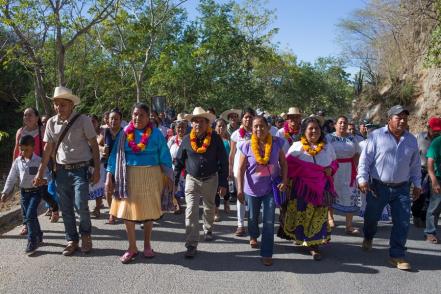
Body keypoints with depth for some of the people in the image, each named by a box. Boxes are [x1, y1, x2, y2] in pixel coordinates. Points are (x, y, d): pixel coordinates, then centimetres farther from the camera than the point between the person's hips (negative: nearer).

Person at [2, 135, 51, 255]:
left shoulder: (38, 161, -11)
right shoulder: (17, 161, 2)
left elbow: (46, 174, -14)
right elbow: (11, 178, 8)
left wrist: (44, 180, -37)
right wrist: (5, 192, 5)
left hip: (36, 191, -5)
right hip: (24, 192, 5)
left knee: (30, 215, -14)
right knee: (28, 217, 12)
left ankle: (32, 241, -4)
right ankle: (38, 236, 31)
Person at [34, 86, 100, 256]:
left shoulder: (83, 120, -8)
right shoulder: (51, 123, 4)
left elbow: (94, 145, -5)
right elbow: (48, 149, 10)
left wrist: (97, 169, -9)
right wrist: (40, 172, 10)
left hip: (80, 169, -4)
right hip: (61, 170, 4)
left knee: (80, 205, -12)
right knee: (66, 209, 9)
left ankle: (85, 235, 15)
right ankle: (72, 241, 24)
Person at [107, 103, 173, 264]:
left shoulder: (156, 134, 0)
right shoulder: (125, 133, 3)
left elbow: (164, 156, 4)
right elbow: (115, 154, 4)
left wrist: (168, 176, 1)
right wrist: (110, 175, -2)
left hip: (150, 177, -1)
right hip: (129, 176, 1)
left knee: (148, 210, 7)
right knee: (128, 209, -1)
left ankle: (147, 244, 25)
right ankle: (132, 247, 12)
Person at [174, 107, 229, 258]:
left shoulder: (215, 138, -8)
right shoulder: (187, 140, -5)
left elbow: (223, 162, -5)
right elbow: (179, 162, 4)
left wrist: (223, 183, -8)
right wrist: (174, 182, 3)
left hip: (211, 179, 1)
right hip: (192, 179, 0)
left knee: (209, 208, 20)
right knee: (191, 211, -9)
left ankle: (208, 230, 48)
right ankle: (191, 245, -3)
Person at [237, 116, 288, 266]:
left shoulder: (276, 143, -10)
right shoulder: (247, 146, -13)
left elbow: (283, 163, 1)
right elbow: (241, 169, -10)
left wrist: (284, 181, -10)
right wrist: (240, 189, -15)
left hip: (271, 187, 0)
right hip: (253, 188, 1)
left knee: (269, 222, -3)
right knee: (253, 217, 21)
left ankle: (266, 254, 9)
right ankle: (253, 236, 53)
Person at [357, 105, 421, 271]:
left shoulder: (411, 140, 7)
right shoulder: (376, 136, -6)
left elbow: (415, 165, 16)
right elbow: (365, 159, -7)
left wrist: (417, 184, 16)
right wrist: (363, 179, -15)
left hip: (402, 189, 3)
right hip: (378, 187, -3)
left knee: (402, 223, -1)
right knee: (371, 217, 12)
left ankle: (397, 255, 12)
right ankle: (368, 238, 44)